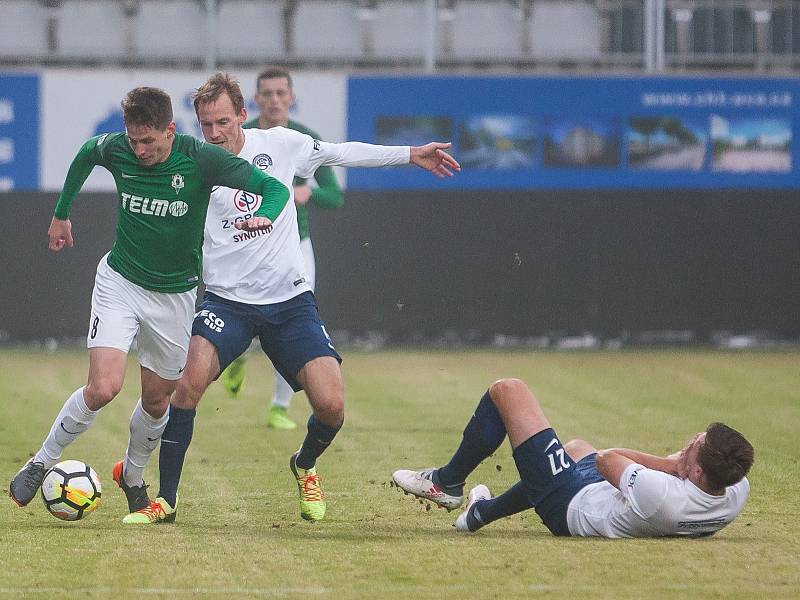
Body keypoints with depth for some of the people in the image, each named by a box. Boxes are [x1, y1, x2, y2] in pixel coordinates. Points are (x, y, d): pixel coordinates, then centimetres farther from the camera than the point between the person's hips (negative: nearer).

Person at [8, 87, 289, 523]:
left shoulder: (201, 159, -18)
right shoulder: (117, 149, -12)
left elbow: (274, 188, -17)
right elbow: (86, 152, 14)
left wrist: (263, 216, -40)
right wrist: (61, 213, 22)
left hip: (175, 293, 1)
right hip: (120, 281, -1)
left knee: (157, 400, 11)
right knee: (102, 388, -18)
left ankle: (132, 477, 38)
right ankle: (41, 464, 1)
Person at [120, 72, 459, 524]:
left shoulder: (280, 145, 0)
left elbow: (340, 153, 15)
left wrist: (411, 155, 19)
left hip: (291, 300, 2)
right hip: (227, 300, -2)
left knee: (331, 405, -11)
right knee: (191, 379, -27)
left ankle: (305, 467, 25)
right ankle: (166, 500, -16)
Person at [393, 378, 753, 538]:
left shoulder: (662, 497, -44)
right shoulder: (737, 493, -26)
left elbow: (607, 459, -25)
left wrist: (669, 463, -19)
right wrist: (676, 463, -14)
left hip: (571, 507, -7)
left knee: (506, 390, 2)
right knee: (577, 447, 40)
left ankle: (447, 482, 23)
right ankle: (484, 511, 54)